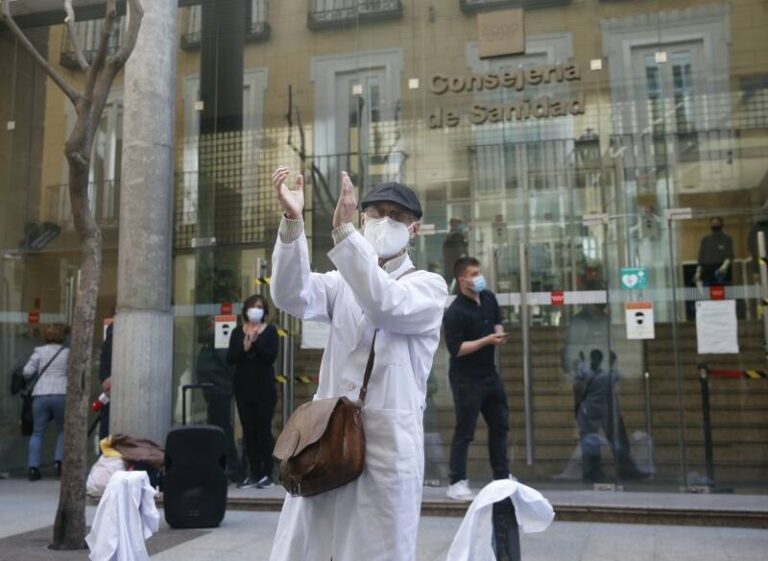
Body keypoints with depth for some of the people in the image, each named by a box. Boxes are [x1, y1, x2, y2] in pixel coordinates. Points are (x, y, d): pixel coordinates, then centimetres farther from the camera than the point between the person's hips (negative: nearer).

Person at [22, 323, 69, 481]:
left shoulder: (39, 351, 9)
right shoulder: (67, 352, 9)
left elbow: (27, 372, 2)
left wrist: (36, 376, 23)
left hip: (40, 395, 1)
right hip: (62, 394, -1)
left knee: (38, 432, 10)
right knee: (62, 430, 17)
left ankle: (33, 467, 2)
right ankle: (58, 461, 3)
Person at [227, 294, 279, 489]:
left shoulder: (270, 331, 1)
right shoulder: (237, 332, 8)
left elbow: (271, 356, -10)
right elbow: (230, 358, 0)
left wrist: (256, 342, -21)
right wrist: (244, 348, -16)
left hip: (264, 389, -3)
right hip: (243, 388, 3)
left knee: (264, 430, -3)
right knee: (248, 431, 6)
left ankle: (267, 474, 4)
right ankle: (254, 474, 13)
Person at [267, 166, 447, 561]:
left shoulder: (429, 285, 3)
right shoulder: (342, 283, 14)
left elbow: (385, 305, -18)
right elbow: (292, 296, -6)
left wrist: (342, 229, -26)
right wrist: (292, 221, -20)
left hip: (387, 444, -3)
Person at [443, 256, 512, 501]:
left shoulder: (488, 298, 4)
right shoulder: (455, 312, -21)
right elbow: (456, 349, -24)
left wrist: (499, 333, -3)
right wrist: (487, 340, -25)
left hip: (489, 373, 9)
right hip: (466, 379, -8)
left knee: (500, 424, 16)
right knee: (465, 430, -4)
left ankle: (502, 476, 30)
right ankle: (457, 483, 6)